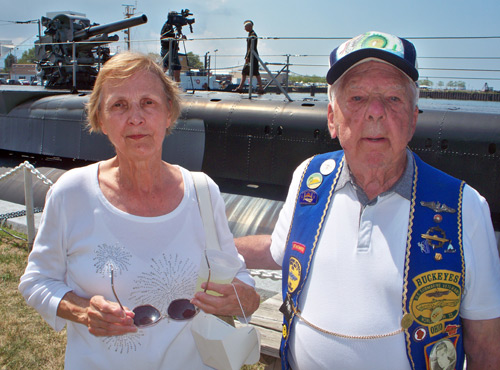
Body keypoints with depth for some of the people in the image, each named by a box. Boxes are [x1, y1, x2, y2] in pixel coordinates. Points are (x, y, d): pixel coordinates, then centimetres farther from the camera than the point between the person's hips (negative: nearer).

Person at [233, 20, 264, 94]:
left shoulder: (253, 35, -14)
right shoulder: (250, 34, 17)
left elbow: (252, 47, -21)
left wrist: (247, 57, -23)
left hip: (253, 56, -10)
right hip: (249, 56, 10)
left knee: (256, 73, -8)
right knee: (244, 72, 10)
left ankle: (261, 88, -4)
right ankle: (240, 87, 13)